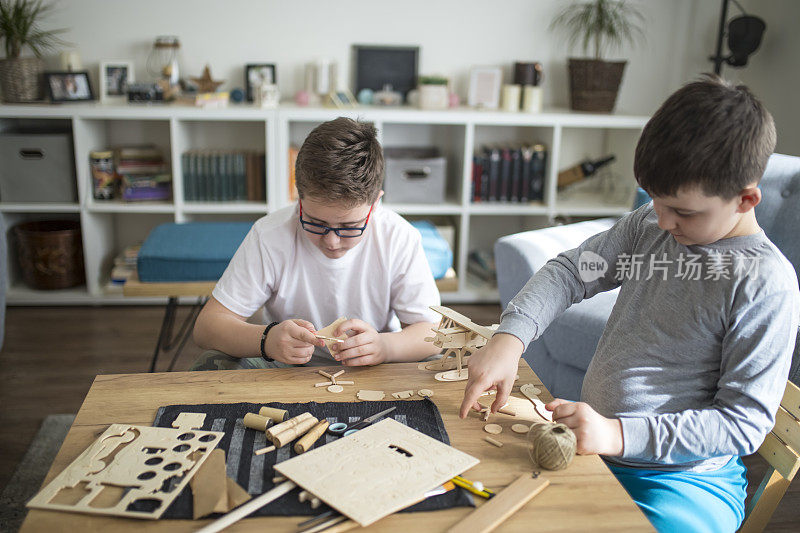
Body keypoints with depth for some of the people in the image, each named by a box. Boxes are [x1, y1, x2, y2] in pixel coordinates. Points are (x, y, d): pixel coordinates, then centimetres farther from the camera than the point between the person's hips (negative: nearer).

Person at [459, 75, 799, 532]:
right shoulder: (649, 226, 2)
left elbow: (744, 422, -17)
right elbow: (572, 272, 3)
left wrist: (619, 435, -28)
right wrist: (509, 338, -16)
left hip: (685, 477, -5)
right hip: (593, 445, 5)